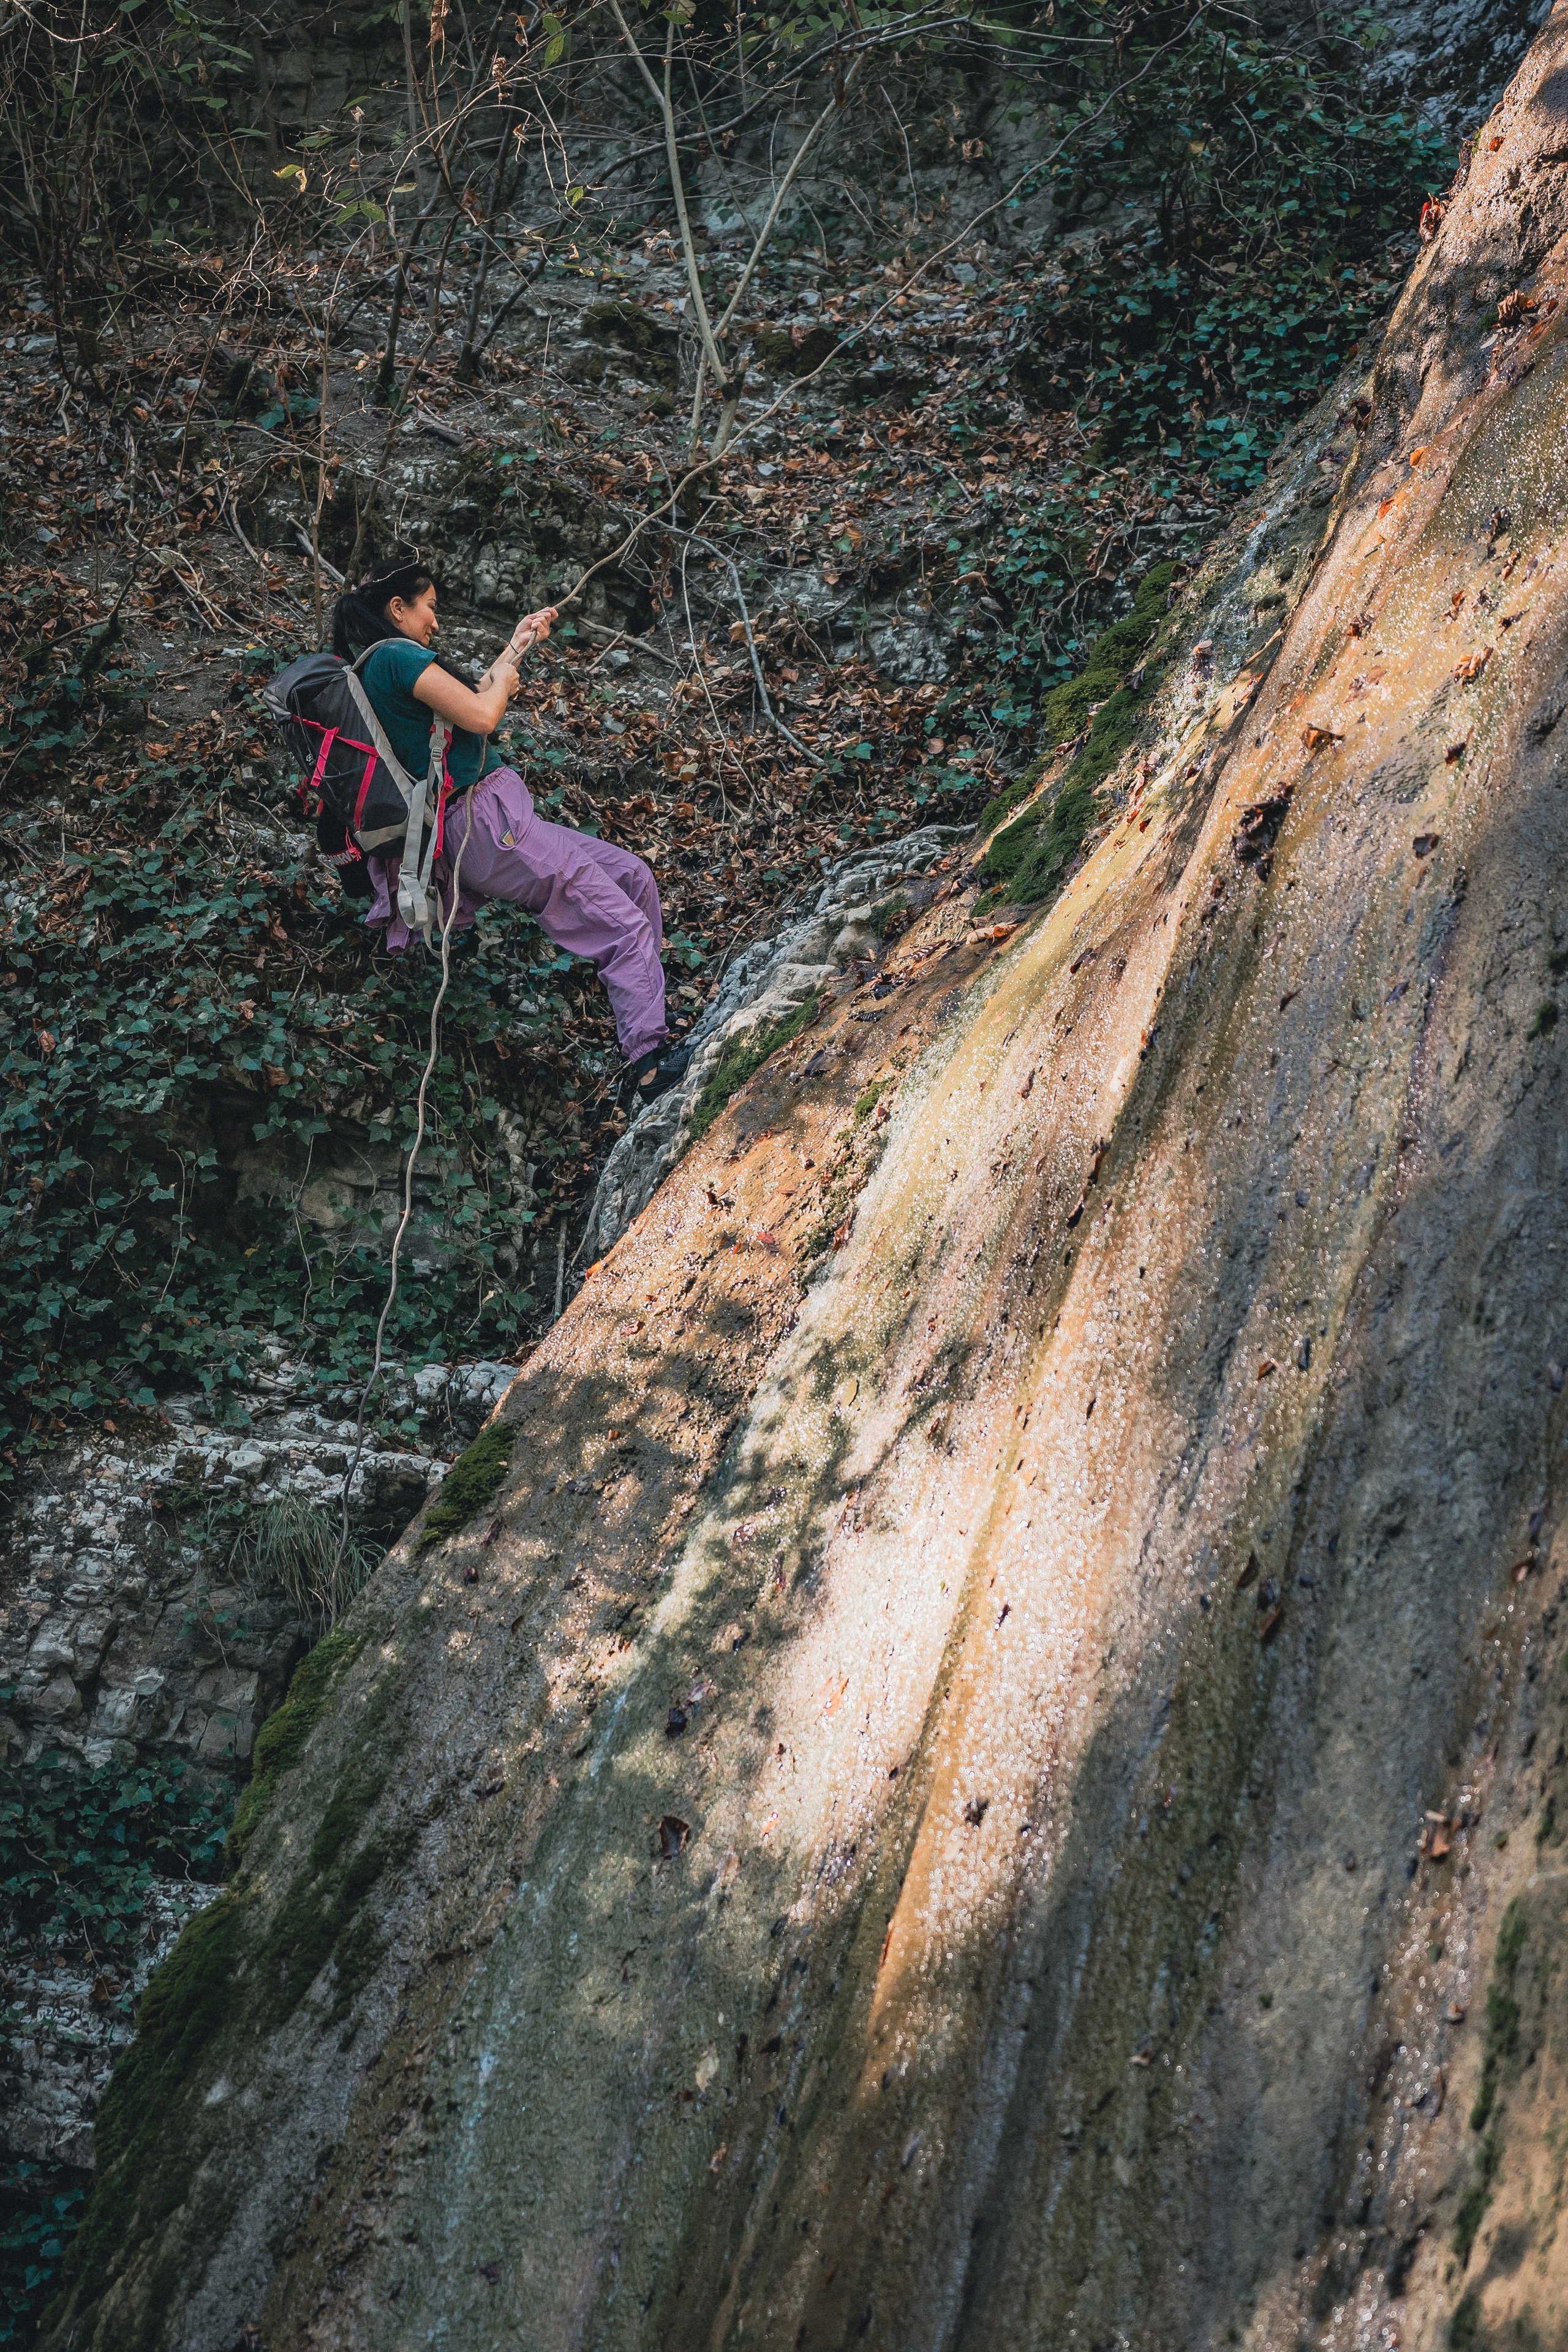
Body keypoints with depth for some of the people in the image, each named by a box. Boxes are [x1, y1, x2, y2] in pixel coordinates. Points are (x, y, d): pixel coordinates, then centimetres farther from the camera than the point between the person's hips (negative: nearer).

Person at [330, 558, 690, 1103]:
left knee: (632, 877, 12)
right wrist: (504, 681, 3)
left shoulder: (368, 669, 18)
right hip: (484, 819, -11)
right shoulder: (398, 655, -12)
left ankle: (645, 1032, 11)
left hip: (482, 828, 11)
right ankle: (648, 1063, -14)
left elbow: (466, 706, 27)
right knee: (624, 925, -11)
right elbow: (480, 717, -18)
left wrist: (516, 646, 31)